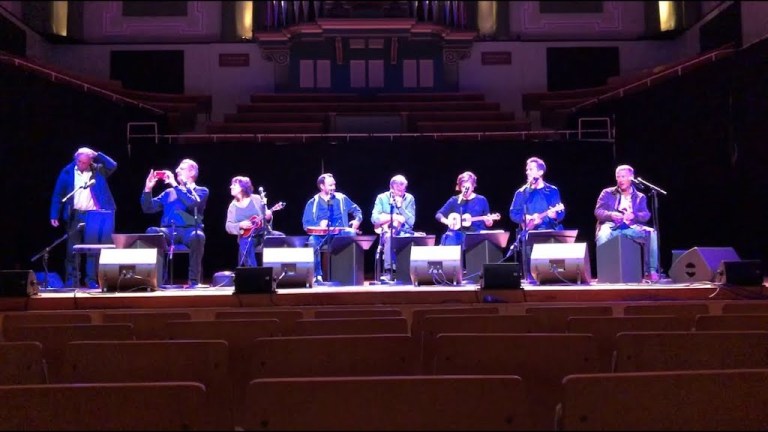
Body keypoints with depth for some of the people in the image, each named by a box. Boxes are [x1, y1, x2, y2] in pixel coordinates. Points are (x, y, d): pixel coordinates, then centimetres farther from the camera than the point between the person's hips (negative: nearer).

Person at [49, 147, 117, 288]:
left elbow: (113, 166, -11)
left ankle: (91, 280, 7)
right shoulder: (67, 171, 1)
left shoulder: (98, 170, 3)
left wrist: (97, 155, -12)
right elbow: (58, 194, 2)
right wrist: (54, 215, -2)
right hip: (75, 215, 0)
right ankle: (71, 280, 12)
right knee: (72, 250, 5)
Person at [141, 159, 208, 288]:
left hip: (189, 230, -3)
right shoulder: (169, 192, 25)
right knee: (151, 232, -30)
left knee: (197, 236, -39)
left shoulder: (201, 191, 13)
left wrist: (175, 185, -7)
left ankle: (194, 280, -28)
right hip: (169, 231, 3)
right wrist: (148, 188, 5)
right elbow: (148, 208, 19)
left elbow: (192, 203, -10)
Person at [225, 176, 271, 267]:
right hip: (246, 237, 0)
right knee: (245, 244, -33)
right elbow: (228, 226, 2)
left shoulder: (257, 199, 1)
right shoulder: (233, 206, 6)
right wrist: (240, 225, -17)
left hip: (262, 235, 0)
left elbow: (266, 217, 7)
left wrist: (268, 217, -18)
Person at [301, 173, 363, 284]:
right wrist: (319, 225, -16)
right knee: (312, 241, -35)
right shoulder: (312, 203, 7)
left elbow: (357, 210, 19)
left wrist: (357, 220, -2)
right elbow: (306, 224, 3)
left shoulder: (341, 198, 11)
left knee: (351, 233, -32)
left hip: (340, 234, 1)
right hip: (321, 235, -1)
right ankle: (318, 275, -23)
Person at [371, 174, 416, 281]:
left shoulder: (409, 199, 2)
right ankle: (388, 271, -33)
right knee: (389, 237, -36)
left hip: (404, 232, 1)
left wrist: (400, 206, -14)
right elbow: (374, 218, -11)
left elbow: (411, 221, -6)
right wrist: (395, 217, -16)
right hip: (388, 231, -1)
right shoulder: (382, 198, 0)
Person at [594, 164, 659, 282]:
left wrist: (633, 215, -19)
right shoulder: (607, 193, 15)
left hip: (631, 228, 2)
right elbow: (598, 211, 3)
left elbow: (646, 215, 4)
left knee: (652, 233, -26)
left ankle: (651, 271, -21)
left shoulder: (640, 197, 19)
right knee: (603, 235, -38)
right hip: (611, 227, -2)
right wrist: (611, 215, -19)